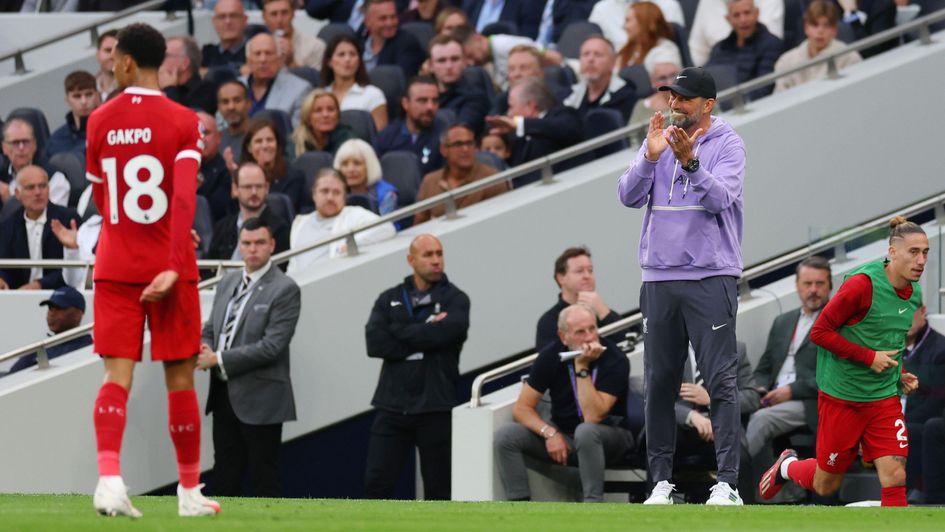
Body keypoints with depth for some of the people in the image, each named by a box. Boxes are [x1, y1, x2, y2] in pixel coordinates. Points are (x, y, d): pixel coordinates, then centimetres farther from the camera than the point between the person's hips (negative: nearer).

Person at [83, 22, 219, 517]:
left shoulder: (100, 121, 3)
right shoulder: (183, 122, -6)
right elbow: (184, 199, -18)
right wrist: (174, 267, -22)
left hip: (114, 268, 2)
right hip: (167, 266, -2)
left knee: (117, 376, -4)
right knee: (179, 378, 8)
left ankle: (109, 477, -26)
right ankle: (190, 491, 16)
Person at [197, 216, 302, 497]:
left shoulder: (284, 289, -10)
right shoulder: (228, 283, 13)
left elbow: (272, 346, -17)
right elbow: (210, 329, 19)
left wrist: (219, 359, -17)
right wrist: (205, 350, -6)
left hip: (260, 399, -7)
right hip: (224, 395, 7)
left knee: (264, 480, -2)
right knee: (225, 476, 10)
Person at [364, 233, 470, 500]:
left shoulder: (454, 298, 4)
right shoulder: (390, 300, 12)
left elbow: (448, 331, -17)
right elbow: (374, 342, -5)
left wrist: (399, 331, -6)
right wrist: (425, 336, -10)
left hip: (435, 408, -2)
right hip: (393, 405, 2)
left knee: (438, 487, 3)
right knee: (376, 482, -4)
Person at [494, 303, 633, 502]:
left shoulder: (614, 359, -18)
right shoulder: (551, 355, -6)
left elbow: (592, 418, -28)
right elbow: (522, 407, -4)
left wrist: (582, 367, -30)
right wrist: (549, 433, -21)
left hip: (609, 436, -4)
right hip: (563, 433, 4)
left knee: (586, 432, -39)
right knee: (505, 436, -17)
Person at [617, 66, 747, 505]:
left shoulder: (727, 144, 0)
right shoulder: (659, 140, 11)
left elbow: (720, 198, -15)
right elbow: (629, 196, 1)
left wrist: (689, 161, -29)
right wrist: (650, 157, -15)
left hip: (710, 277, -4)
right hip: (659, 279, 4)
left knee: (721, 380, -10)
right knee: (659, 382, 5)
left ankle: (727, 483, -11)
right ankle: (661, 480, 10)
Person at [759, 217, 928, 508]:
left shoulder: (913, 294, 3)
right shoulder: (862, 285, -20)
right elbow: (820, 331, -17)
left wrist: (899, 373, 4)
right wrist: (869, 357, -21)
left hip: (885, 397, 5)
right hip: (842, 394, -5)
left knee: (895, 476, -13)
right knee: (825, 485, 11)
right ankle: (787, 466, 44)